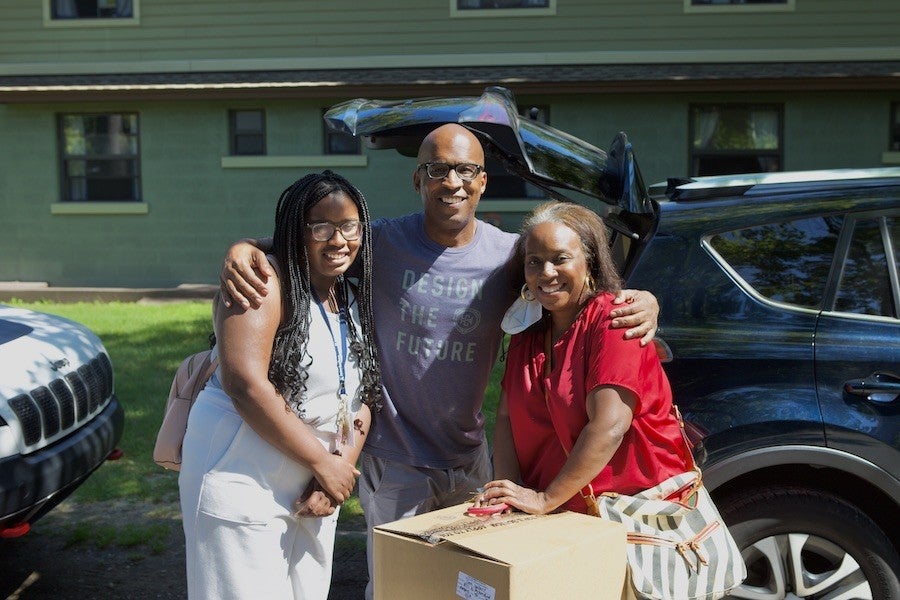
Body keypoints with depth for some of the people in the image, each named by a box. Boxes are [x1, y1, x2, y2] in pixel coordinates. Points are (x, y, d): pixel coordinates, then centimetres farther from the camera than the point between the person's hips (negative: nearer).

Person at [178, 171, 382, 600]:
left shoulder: (356, 302, 9)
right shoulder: (266, 281, -14)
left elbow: (364, 400, 7)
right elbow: (244, 384, -24)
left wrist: (341, 469, -9)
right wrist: (323, 462, -18)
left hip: (311, 490, 7)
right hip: (241, 480, -7)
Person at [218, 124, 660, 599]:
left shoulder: (509, 255, -7)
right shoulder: (383, 242, -12)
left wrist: (643, 303, -21)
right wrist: (242, 250, -24)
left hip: (469, 457, 3)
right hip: (395, 461, -3)